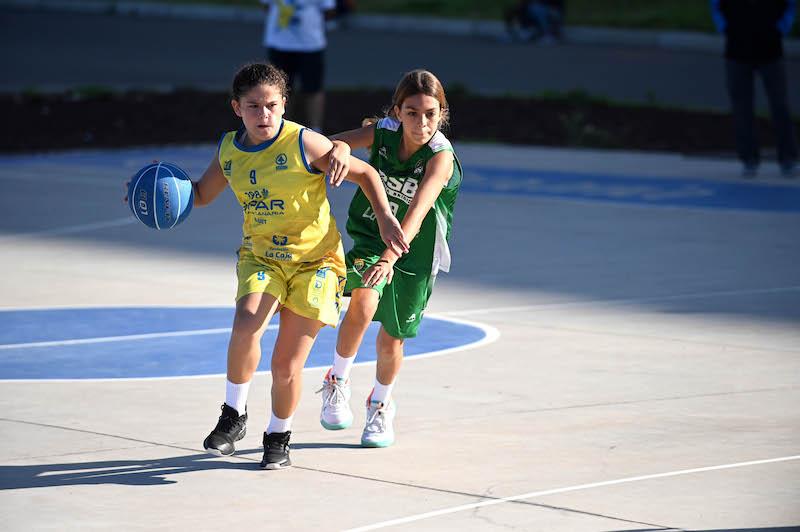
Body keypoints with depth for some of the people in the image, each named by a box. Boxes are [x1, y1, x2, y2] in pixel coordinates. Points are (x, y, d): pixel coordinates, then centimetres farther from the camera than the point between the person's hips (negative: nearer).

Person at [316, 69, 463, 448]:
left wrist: (390, 257, -52)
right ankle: (337, 383, -3)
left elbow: (416, 213, -38)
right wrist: (340, 148, -46)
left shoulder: (441, 157, -27)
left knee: (391, 338, 10)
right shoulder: (383, 133, -15)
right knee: (362, 306, -27)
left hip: (414, 254, -1)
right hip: (369, 238, 1)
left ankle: (380, 406, 40)